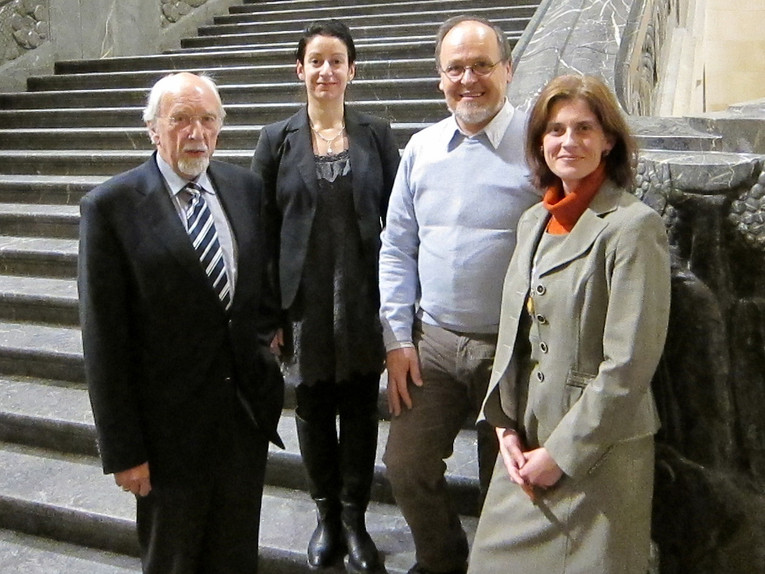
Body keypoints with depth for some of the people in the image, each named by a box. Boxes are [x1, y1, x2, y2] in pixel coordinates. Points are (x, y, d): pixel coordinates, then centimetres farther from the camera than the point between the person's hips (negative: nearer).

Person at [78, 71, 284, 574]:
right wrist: (123, 449, -11)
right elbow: (104, 339, -12)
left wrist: (268, 329, 4)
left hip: (249, 407, 4)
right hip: (171, 420, -4)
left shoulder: (246, 187, 2)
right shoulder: (110, 206, -12)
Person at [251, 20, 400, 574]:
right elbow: (262, 229, 2)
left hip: (364, 295, 0)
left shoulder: (376, 133, 2)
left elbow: (396, 219, 3)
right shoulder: (277, 139, 2)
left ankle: (355, 519, 27)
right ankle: (327, 516, 31)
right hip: (304, 298, 0)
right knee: (313, 408, 11)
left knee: (360, 408, 8)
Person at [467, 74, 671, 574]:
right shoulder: (534, 222, 8)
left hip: (599, 455, -6)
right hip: (527, 448, 6)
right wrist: (505, 425, 2)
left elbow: (629, 363, -17)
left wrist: (562, 453, -14)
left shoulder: (634, 226, -14)